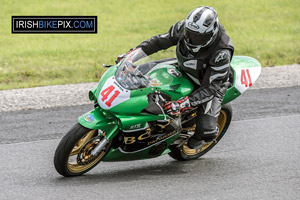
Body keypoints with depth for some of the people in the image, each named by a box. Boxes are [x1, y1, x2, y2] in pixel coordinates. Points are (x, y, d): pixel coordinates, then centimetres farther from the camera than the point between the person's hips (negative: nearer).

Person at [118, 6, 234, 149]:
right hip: (183, 72, 5)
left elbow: (210, 88, -36)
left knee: (206, 132, -21)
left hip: (211, 84, -5)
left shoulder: (221, 53, -37)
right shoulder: (183, 27, -23)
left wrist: (184, 104, -48)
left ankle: (197, 137, 17)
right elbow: (160, 41, -5)